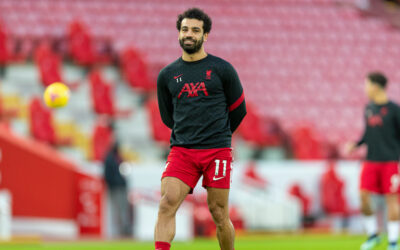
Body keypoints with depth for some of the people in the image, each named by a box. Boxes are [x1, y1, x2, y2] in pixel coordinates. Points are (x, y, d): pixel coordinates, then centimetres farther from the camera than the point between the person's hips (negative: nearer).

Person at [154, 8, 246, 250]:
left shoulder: (222, 70, 3)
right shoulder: (167, 75, 10)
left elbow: (238, 110, 13)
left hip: (217, 151, -2)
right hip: (181, 150, 2)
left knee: (219, 213, 0)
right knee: (167, 203, -17)